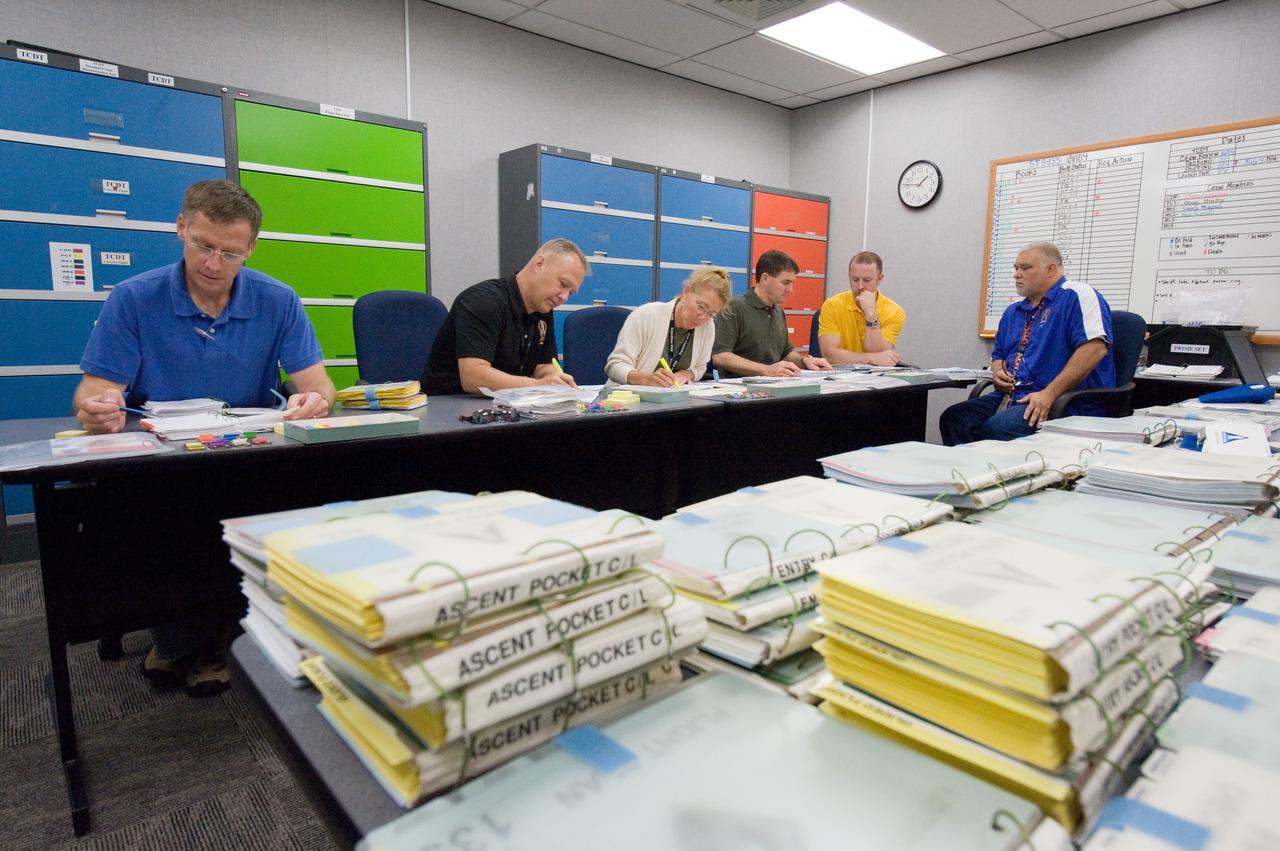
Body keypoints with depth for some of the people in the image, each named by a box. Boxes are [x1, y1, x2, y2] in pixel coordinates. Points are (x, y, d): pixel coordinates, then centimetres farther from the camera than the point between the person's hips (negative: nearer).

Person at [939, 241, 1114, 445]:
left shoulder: (1077, 296, -3)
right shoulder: (1012, 311, 23)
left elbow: (1095, 348, -16)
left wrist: (1049, 394, -21)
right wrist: (998, 373, 6)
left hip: (1064, 403, -7)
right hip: (1009, 396, 7)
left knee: (995, 428, -33)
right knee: (952, 418, -18)